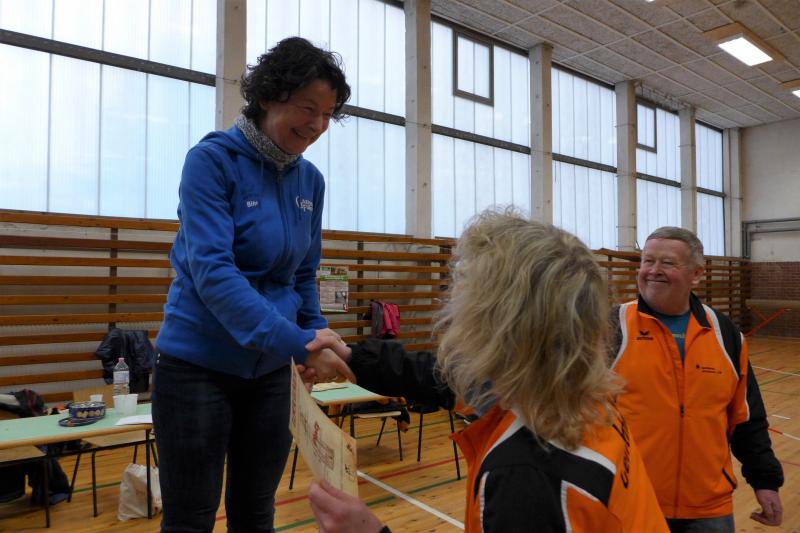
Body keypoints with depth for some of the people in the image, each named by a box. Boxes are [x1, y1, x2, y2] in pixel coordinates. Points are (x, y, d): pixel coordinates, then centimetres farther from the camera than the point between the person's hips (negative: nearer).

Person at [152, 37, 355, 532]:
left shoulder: (311, 180, 4)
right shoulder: (213, 159, -13)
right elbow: (211, 271, -24)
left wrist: (317, 340, 0)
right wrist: (297, 343, -32)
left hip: (270, 369, 5)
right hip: (198, 364, -5)